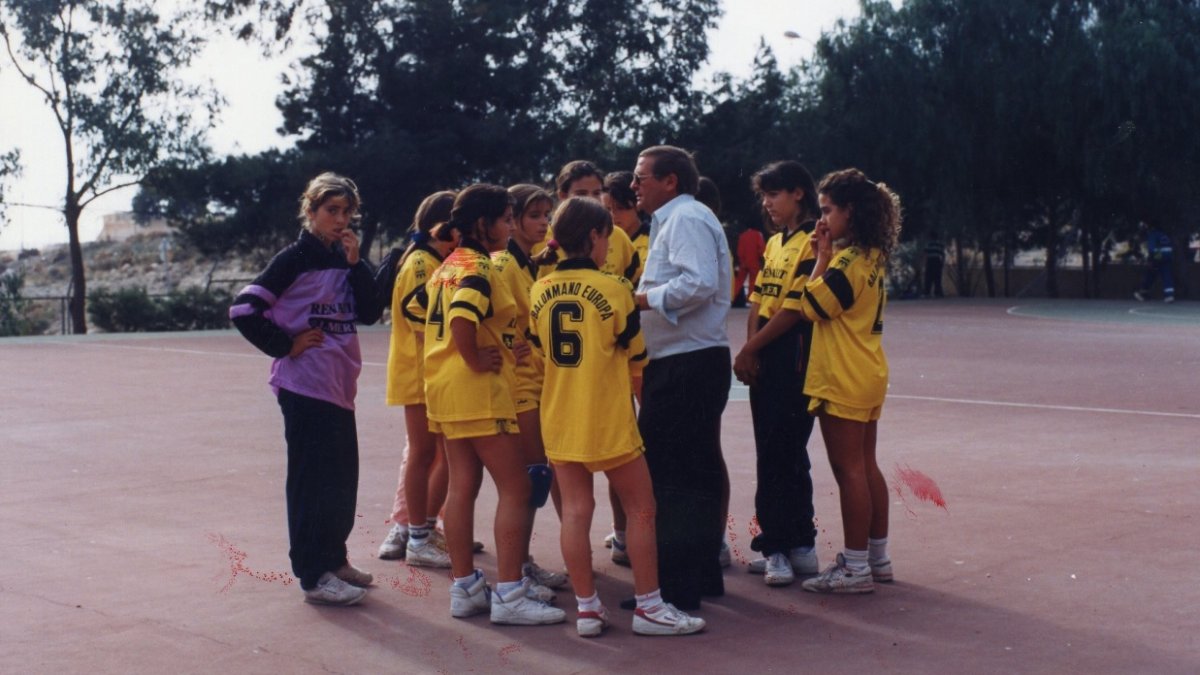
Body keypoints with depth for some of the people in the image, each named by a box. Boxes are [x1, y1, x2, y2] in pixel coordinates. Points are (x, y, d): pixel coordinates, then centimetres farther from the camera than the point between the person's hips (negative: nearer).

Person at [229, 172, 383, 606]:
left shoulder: (344, 260, 13)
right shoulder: (295, 258, -8)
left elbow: (370, 313, 3)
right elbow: (244, 310, -15)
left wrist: (355, 263, -6)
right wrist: (286, 345, -13)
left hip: (340, 386, 7)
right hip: (305, 387, -7)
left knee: (342, 478, 13)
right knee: (313, 480, -5)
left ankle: (333, 558, 27)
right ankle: (314, 577, 1)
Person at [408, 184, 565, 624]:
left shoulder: (447, 266, 14)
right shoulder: (478, 268, -15)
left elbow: (419, 311, 21)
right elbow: (461, 318, -33)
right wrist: (475, 360, -20)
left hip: (445, 388, 10)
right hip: (479, 390, -10)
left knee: (462, 485, 11)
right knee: (514, 487, -5)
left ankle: (465, 588, 16)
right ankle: (510, 596, -5)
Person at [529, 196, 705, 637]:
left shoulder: (541, 291, 2)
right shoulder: (612, 289, -12)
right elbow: (637, 357, -3)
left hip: (558, 416, 5)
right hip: (607, 419, -5)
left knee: (575, 509, 7)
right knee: (642, 509, 5)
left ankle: (587, 608, 10)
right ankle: (649, 607, 8)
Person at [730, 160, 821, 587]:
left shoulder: (812, 243, -11)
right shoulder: (774, 243, 17)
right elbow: (758, 303, 14)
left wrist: (750, 348, -12)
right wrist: (750, 352, 0)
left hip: (793, 360, -9)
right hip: (763, 363, 9)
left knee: (782, 456, -6)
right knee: (775, 455, 10)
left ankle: (779, 547, 1)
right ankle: (799, 546, 18)